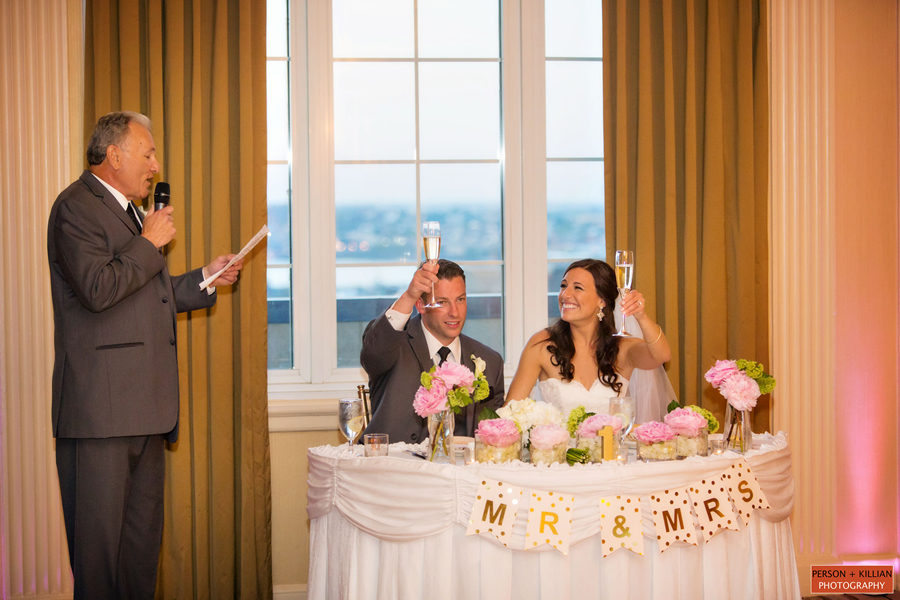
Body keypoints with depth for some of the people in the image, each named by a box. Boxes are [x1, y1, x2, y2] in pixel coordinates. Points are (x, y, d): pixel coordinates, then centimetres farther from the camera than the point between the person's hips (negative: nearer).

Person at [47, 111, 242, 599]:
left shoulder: (128, 211, 22)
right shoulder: (77, 207, -9)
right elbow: (97, 289, -23)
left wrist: (206, 278, 19)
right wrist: (149, 243, -12)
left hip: (145, 405, 10)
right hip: (101, 407, -10)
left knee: (144, 533, 13)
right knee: (100, 535, -4)